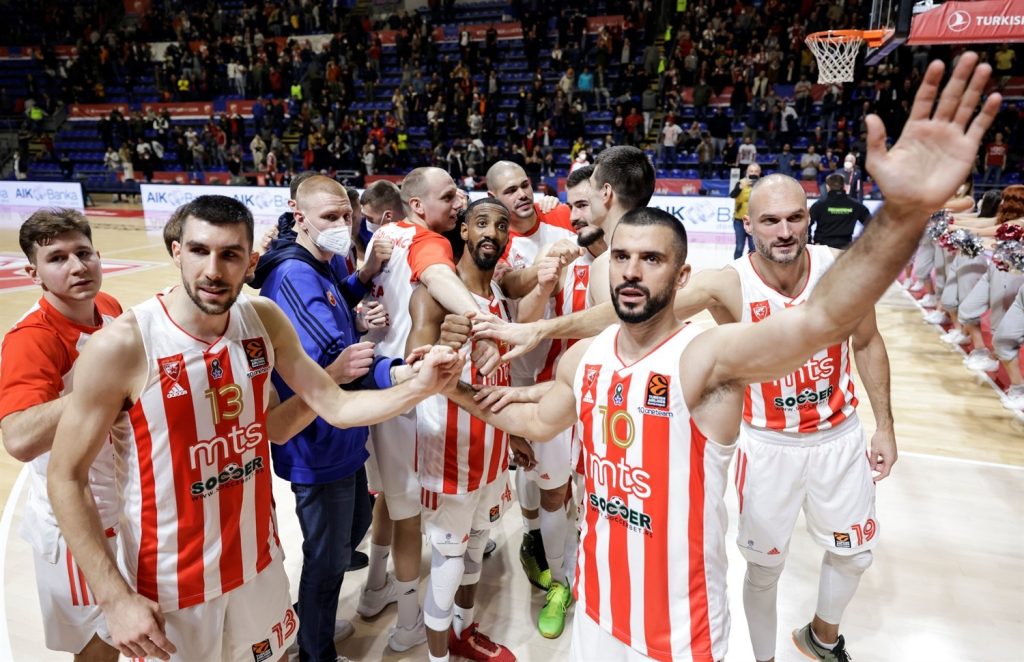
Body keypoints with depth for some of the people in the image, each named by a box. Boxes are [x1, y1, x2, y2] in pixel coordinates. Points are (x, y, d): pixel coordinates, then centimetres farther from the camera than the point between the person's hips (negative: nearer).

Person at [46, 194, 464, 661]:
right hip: (168, 583, -4)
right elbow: (65, 477, -14)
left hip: (257, 560, 5)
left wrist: (420, 386, -22)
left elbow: (336, 406, -5)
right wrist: (115, 598, -16)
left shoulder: (265, 321, -8)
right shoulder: (122, 345, -22)